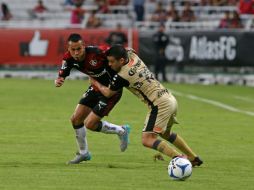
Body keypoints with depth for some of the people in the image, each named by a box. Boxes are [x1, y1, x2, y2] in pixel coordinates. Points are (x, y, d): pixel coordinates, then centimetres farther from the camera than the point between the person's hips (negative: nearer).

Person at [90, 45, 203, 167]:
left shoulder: (122, 76, -17)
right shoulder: (133, 56, 4)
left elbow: (108, 93, 2)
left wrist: (95, 83, 19)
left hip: (160, 105, -9)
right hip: (171, 100, 9)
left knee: (147, 140, -12)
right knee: (165, 133, 30)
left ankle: (179, 158, -23)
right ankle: (194, 158, 35)